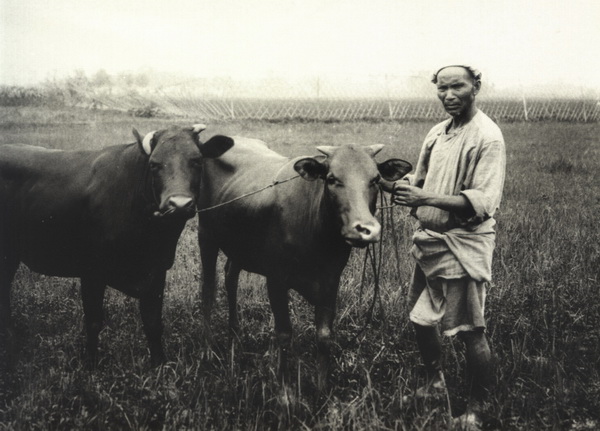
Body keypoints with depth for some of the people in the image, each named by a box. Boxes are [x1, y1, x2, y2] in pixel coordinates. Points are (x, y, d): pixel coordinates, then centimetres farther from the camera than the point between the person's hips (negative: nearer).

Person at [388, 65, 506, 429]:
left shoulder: (487, 137, -15)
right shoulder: (438, 132, 9)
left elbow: (483, 202, -23)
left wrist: (426, 198, -31)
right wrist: (405, 187, -5)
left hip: (465, 244, -8)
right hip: (430, 238, 8)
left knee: (471, 331, 0)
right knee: (422, 318, 18)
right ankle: (435, 382, 40)